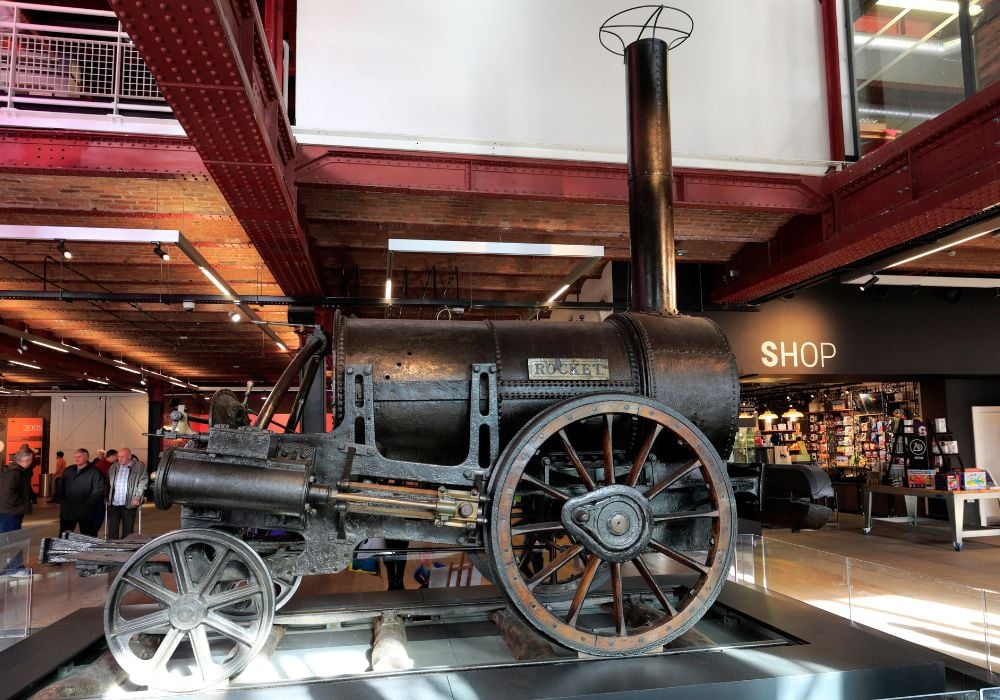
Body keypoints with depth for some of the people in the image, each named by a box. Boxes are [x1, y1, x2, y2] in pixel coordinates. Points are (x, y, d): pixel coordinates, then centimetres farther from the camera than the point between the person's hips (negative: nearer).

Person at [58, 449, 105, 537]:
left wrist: (88, 504, -16)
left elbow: (98, 490, -11)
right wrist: (62, 500, 5)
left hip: (85, 513, -5)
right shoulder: (68, 471, 13)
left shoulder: (94, 472, -6)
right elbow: (61, 488, 19)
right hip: (67, 511, 5)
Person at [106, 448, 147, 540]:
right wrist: (107, 498, 4)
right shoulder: (113, 467, 12)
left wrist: (137, 497, -10)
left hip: (129, 504, -3)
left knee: (128, 530, 5)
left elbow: (143, 483, -2)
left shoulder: (139, 467, 0)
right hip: (113, 504, 3)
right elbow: (108, 483, 15)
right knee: (112, 529, 4)